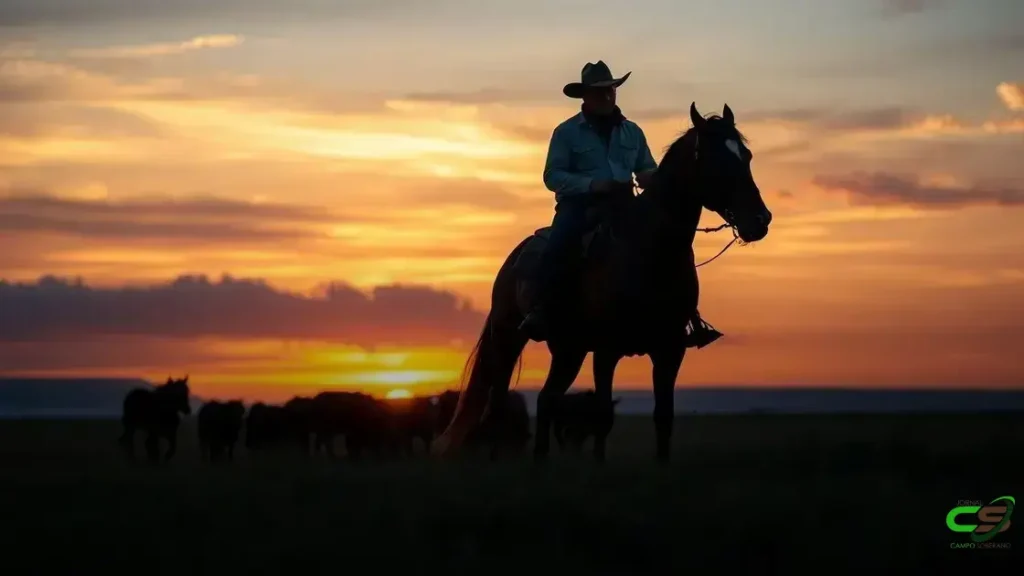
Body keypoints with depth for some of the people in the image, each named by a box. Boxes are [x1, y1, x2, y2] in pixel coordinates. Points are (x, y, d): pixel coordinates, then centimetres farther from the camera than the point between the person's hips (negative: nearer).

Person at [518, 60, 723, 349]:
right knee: (559, 244, -35)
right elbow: (553, 176, -5)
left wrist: (653, 179, -8)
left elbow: (648, 171, 19)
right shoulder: (567, 132, 3)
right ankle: (539, 312, -33)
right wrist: (591, 184, -20)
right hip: (580, 203, -3)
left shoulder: (632, 131, 15)